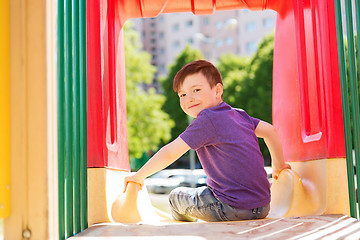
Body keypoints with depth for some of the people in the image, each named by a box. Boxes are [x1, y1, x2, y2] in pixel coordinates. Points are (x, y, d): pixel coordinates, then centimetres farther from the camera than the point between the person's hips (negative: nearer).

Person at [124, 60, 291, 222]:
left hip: (235, 209, -8)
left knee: (176, 196, 13)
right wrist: (278, 166, 33)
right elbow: (270, 131, 20)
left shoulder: (207, 119, -14)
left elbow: (170, 153, -12)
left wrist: (139, 176, -1)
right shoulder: (238, 115, 9)